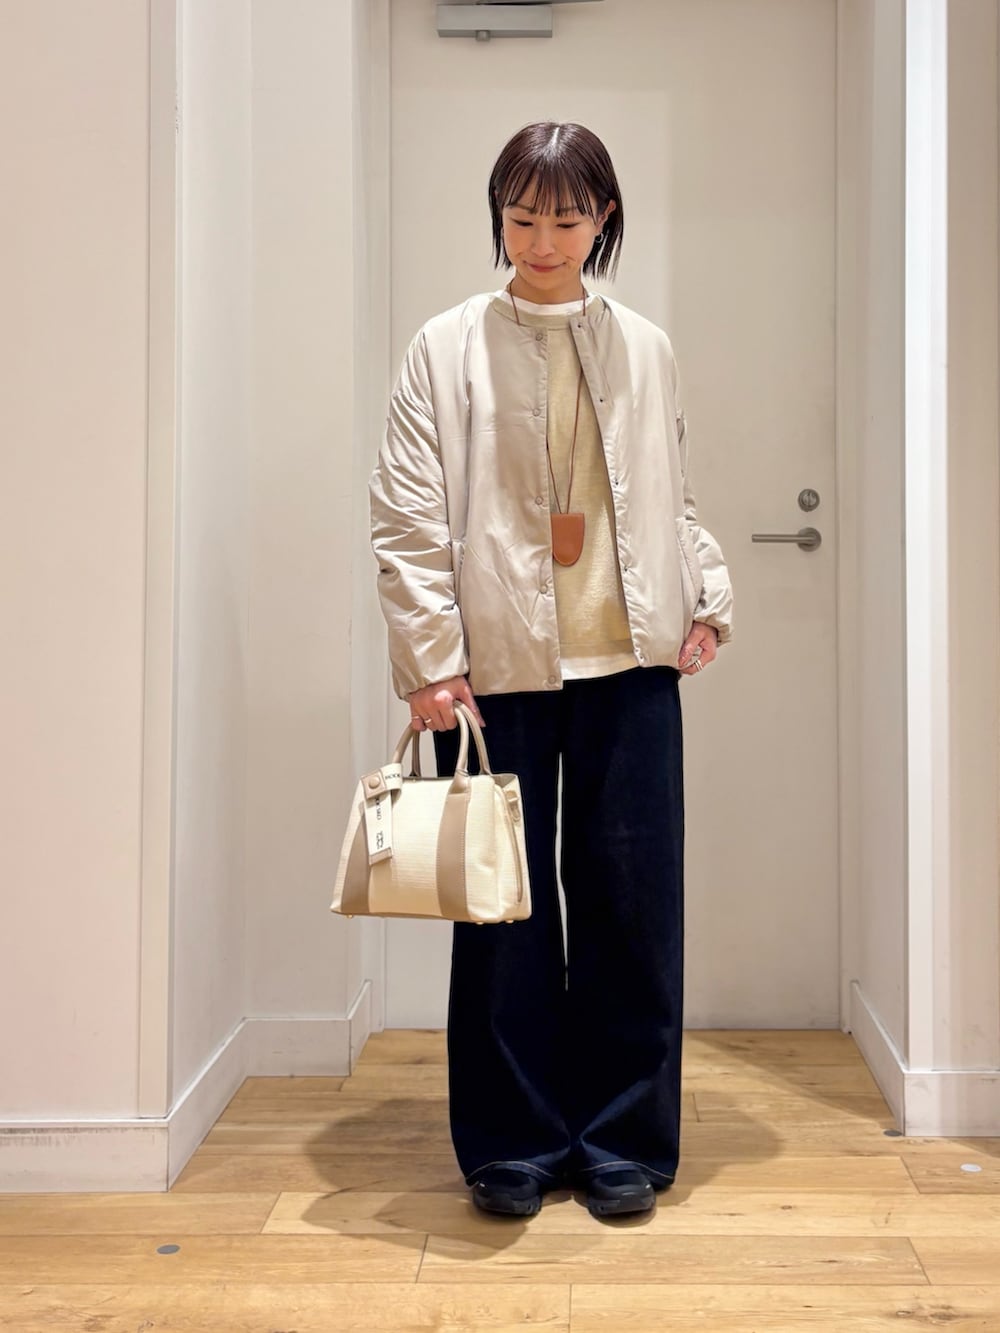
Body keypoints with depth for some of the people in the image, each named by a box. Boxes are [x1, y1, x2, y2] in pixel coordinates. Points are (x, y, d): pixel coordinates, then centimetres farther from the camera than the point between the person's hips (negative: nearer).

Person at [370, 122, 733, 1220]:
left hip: (628, 662, 2)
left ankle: (622, 1140, 20)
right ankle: (513, 1146, 19)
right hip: (497, 665, -2)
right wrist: (431, 661, -9)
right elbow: (407, 517, -2)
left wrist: (708, 600, 6)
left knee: (631, 898, 5)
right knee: (505, 903, 5)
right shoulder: (446, 349, 3)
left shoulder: (644, 350, 11)